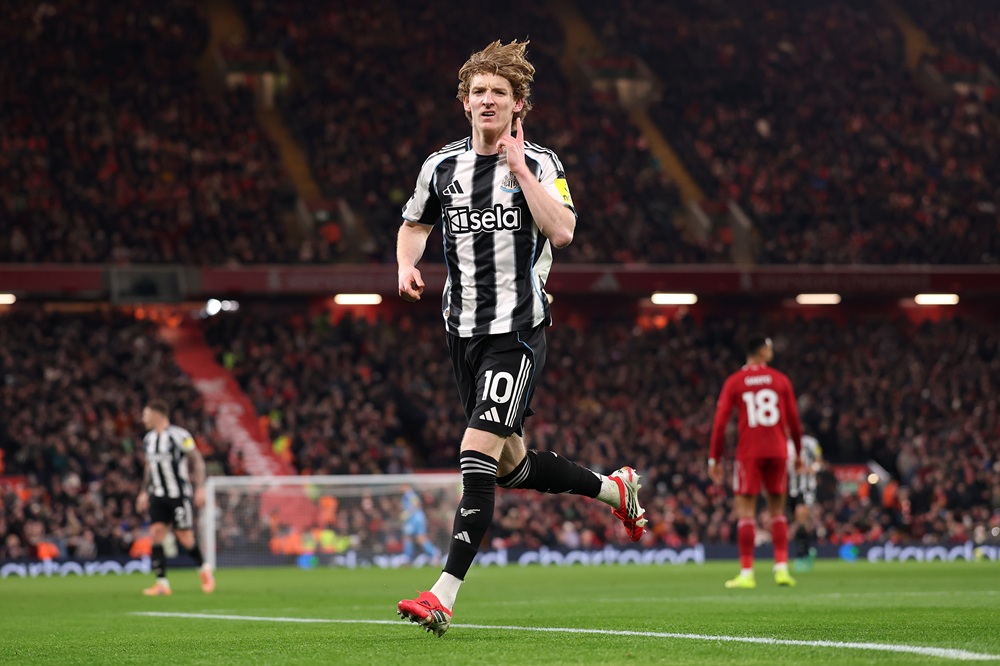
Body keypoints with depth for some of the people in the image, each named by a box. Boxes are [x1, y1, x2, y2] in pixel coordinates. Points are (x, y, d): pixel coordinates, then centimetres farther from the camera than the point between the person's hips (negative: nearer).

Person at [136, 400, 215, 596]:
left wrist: (200, 488, -13)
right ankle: (162, 583, -9)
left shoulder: (179, 435, -11)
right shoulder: (149, 439, 11)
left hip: (179, 494, -6)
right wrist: (145, 492, 22)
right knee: (156, 532, -9)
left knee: (184, 537, -4)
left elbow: (197, 460, -8)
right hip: (158, 496, 6)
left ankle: (204, 568, 24)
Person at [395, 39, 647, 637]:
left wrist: (520, 168, -19)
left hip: (518, 329, -6)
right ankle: (614, 488, 39)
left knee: (478, 455, -17)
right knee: (511, 465, 13)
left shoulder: (539, 164, -4)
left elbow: (562, 232, -19)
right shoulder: (441, 166, 8)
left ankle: (445, 596, -19)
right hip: (464, 330, 6)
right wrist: (407, 264, 4)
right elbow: (415, 223, 24)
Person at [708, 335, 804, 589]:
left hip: (748, 453, -2)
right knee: (777, 510, 12)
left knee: (745, 511, -1)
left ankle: (746, 573, -6)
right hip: (777, 451, 2)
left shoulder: (734, 382, 2)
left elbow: (720, 422, -3)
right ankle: (782, 568, 4)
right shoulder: (780, 380, 6)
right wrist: (798, 453, 20)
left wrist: (714, 458, 2)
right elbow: (793, 419, 9)